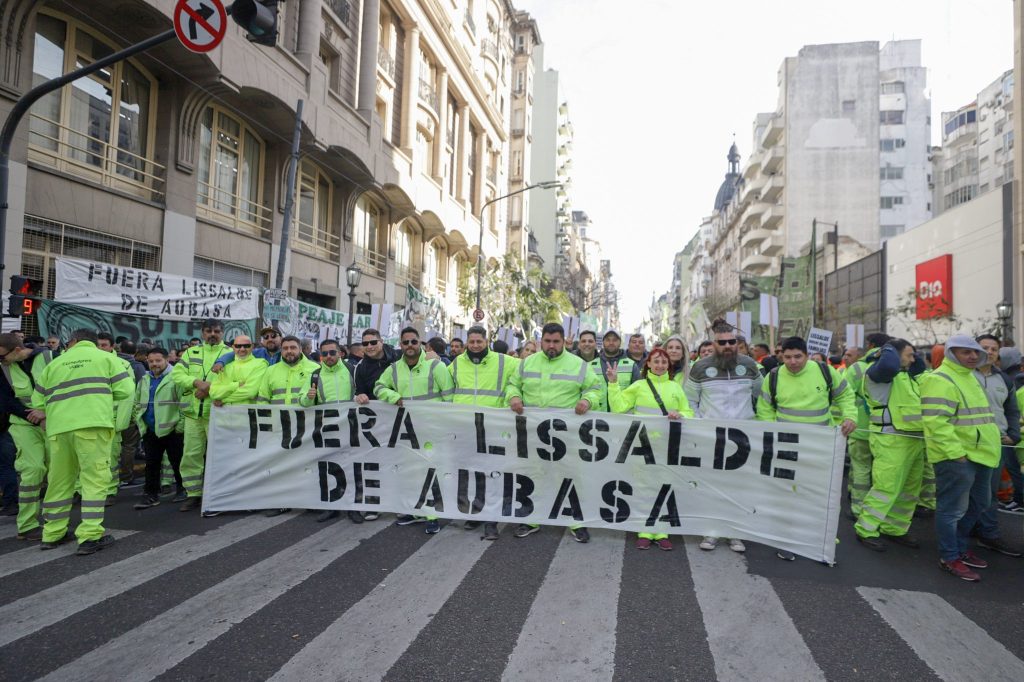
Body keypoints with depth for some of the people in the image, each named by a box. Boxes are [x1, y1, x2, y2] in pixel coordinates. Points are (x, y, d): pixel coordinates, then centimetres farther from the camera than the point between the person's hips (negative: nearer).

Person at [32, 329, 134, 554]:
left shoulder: (54, 364, 19)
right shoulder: (105, 357, 10)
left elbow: (38, 401, 18)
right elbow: (125, 390, 1)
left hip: (58, 428, 4)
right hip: (91, 425, -4)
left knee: (59, 480, 15)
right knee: (95, 478, -2)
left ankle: (52, 533, 24)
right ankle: (90, 535, -5)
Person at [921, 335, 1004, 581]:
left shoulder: (969, 377, 18)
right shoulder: (940, 380, -16)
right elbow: (936, 422, -24)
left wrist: (997, 436, 25)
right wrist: (956, 452, -24)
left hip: (979, 454, 11)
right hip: (956, 457, -10)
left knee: (978, 504, 20)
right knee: (953, 508, -2)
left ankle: (960, 548, 34)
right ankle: (949, 558, 10)